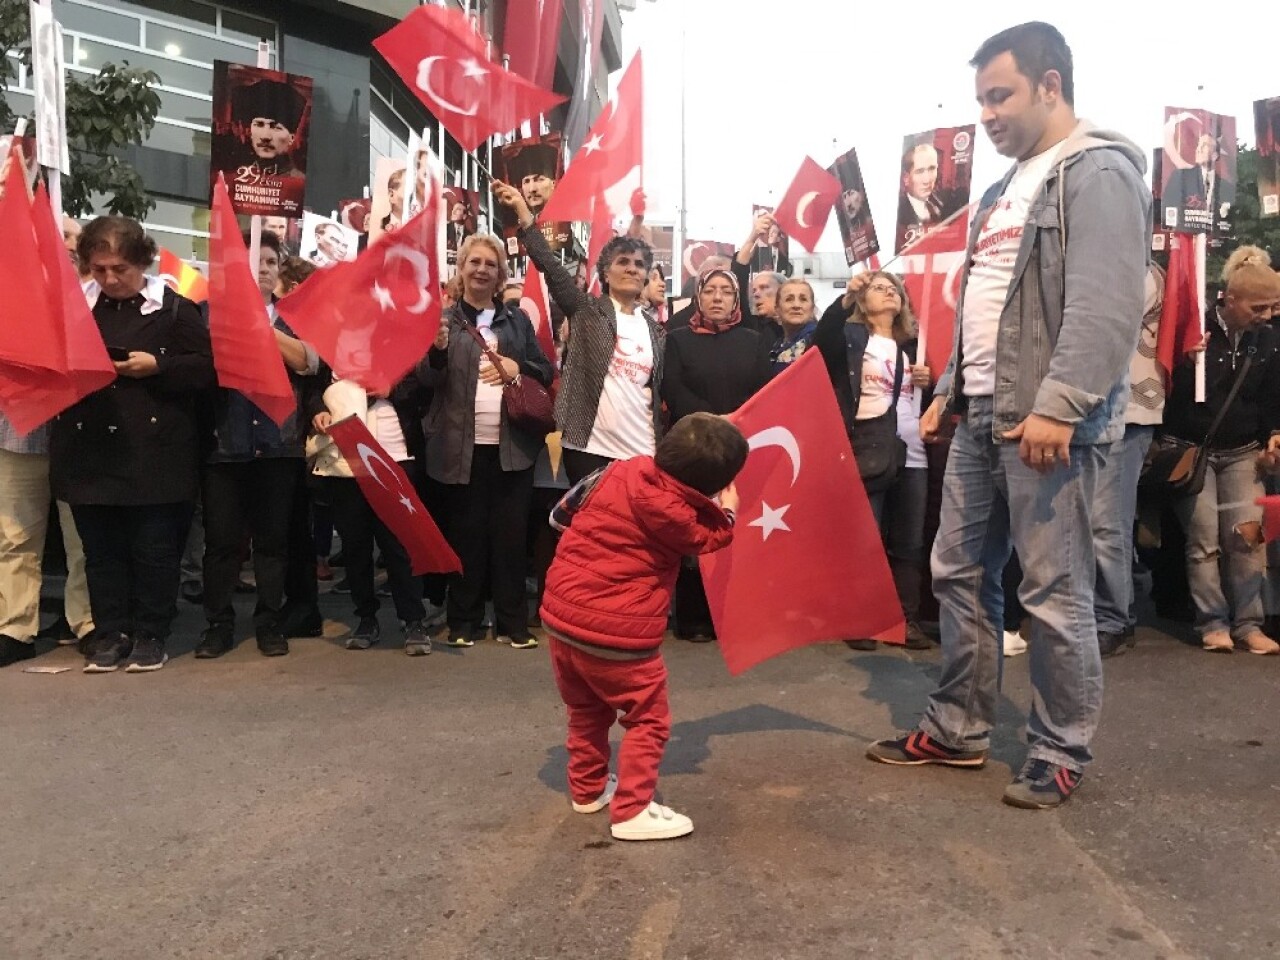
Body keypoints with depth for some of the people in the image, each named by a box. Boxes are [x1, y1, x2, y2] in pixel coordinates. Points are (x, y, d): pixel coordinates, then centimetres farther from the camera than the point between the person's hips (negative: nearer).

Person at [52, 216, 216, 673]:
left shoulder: (175, 308, -1)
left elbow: (205, 367, -4)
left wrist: (156, 366, -16)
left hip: (155, 452, -3)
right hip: (90, 450, 4)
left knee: (154, 549, 4)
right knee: (101, 549, 10)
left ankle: (150, 633, 17)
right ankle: (110, 633, 22)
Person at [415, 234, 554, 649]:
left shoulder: (517, 319, 12)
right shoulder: (442, 319, 5)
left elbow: (547, 373, 12)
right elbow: (428, 379, -4)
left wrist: (517, 367, -8)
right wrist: (438, 349, -24)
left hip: (512, 444, 2)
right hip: (463, 446, -1)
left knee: (511, 534, 4)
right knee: (466, 534, 4)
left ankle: (513, 622, 13)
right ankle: (464, 622, 15)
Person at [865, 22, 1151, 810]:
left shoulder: (1099, 172, -6)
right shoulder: (1007, 189, 22)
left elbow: (1105, 307, -18)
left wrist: (1060, 404, -25)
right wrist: (951, 391, 19)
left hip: (1050, 423, -9)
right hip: (984, 418, 9)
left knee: (1055, 591, -2)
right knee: (961, 573, 11)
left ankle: (1062, 754, 14)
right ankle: (958, 730, 24)